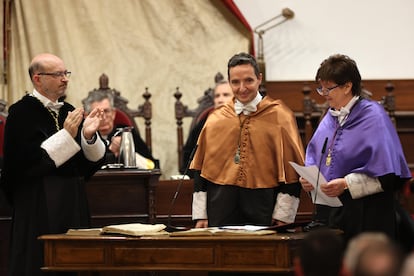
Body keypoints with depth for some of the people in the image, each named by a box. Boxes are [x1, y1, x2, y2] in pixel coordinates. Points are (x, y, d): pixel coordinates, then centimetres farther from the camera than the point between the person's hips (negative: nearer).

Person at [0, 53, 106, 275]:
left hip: (73, 204, 6)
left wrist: (89, 136, -9)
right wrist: (67, 135, -20)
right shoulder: (22, 113, -7)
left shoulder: (69, 112, 12)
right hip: (39, 206, -6)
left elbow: (91, 162, 11)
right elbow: (29, 161, -18)